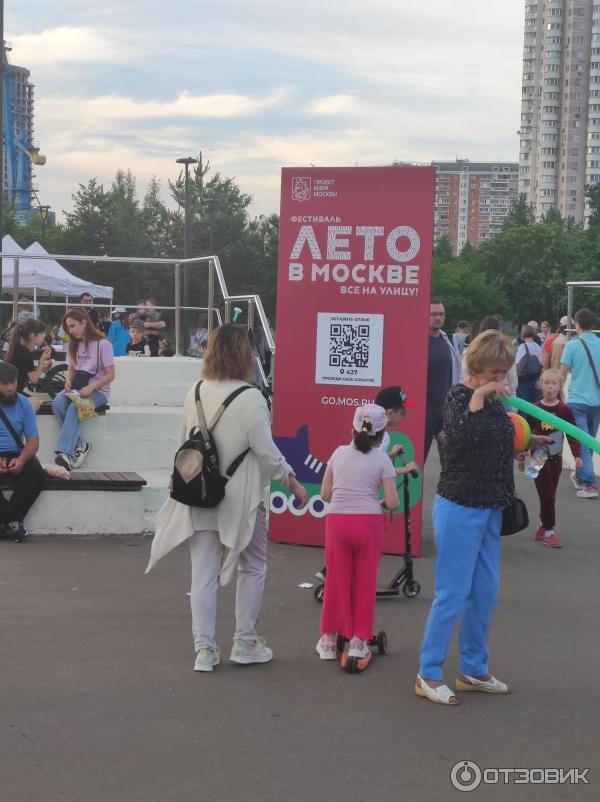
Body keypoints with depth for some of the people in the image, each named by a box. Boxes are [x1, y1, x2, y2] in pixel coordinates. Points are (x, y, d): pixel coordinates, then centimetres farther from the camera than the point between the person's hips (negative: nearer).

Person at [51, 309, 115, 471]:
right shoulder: (73, 345, 12)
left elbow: (111, 375, -11)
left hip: (98, 390, -6)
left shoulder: (102, 344, -8)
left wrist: (90, 388, -23)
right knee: (57, 404, -26)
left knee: (74, 408, -34)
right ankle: (79, 445, -22)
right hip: (77, 388, 6)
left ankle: (65, 452, -41)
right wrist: (68, 381, -5)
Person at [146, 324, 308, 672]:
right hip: (241, 499, -4)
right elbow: (267, 452, -16)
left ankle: (205, 649, 9)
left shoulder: (195, 394, 0)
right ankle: (245, 642, 19)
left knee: (204, 574, 8)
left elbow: (186, 441, 10)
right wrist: (293, 483, -3)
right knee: (253, 568, 15)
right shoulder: (250, 398, -17)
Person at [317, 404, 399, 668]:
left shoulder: (339, 453, 6)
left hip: (337, 520, 2)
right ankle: (358, 640, 15)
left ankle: (329, 639, 19)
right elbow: (393, 502, -6)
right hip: (368, 522, -2)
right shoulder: (381, 459, -1)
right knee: (365, 583, 10)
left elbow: (325, 494, 7)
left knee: (337, 581, 12)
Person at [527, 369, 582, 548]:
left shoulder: (565, 410, -4)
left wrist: (577, 455, -6)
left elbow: (573, 433, 0)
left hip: (556, 458, 3)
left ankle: (542, 527, 26)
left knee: (549, 495, 11)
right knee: (547, 495, -4)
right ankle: (549, 532, 4)